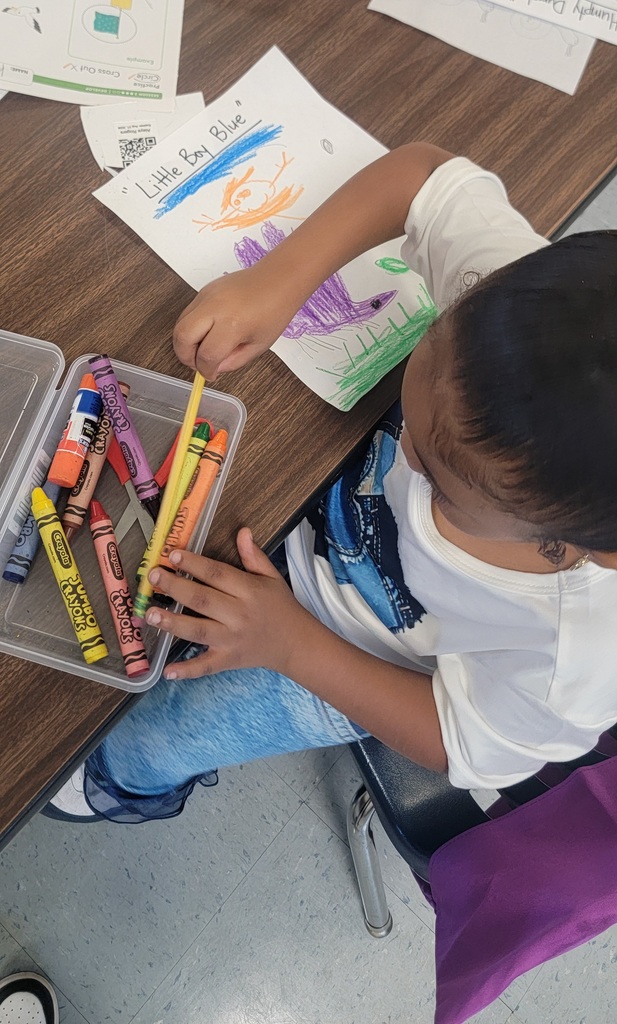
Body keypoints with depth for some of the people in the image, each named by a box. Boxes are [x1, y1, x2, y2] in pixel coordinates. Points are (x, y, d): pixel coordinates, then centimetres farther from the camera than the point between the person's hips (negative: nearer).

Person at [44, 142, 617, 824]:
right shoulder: (517, 286, -36)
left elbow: (460, 742, -19)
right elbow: (426, 174, -19)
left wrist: (289, 643, -29)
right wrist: (278, 276, -35)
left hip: (347, 663, -3)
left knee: (148, 741, 6)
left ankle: (141, 788, 48)